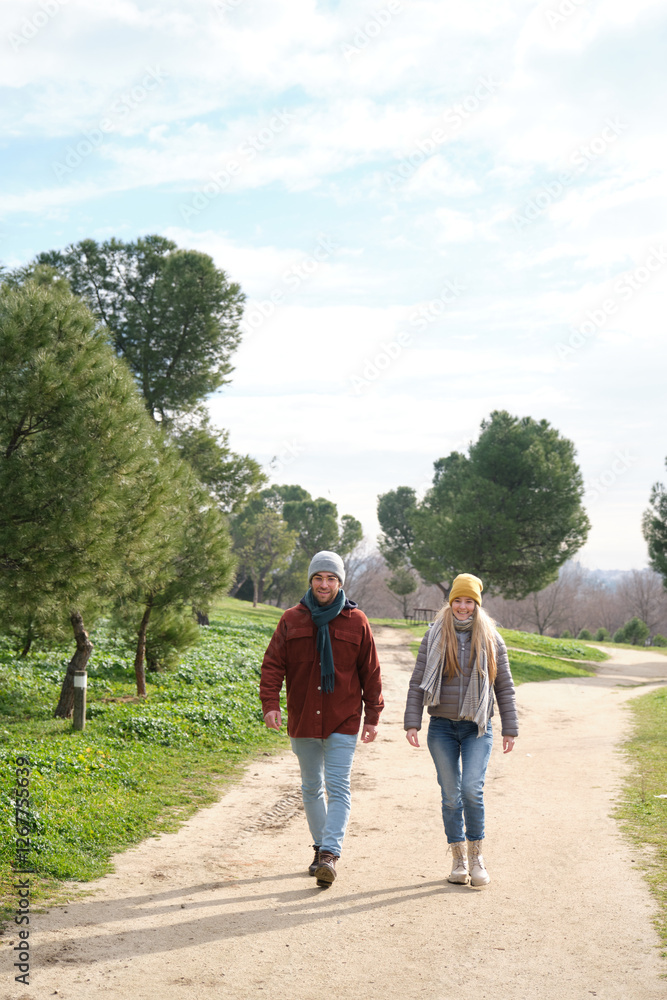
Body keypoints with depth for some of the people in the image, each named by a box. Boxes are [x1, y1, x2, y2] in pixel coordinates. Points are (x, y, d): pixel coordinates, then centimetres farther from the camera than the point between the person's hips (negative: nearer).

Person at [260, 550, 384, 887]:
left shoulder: (356, 622, 0)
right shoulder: (291, 620, 2)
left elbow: (370, 673, 4)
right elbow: (273, 664, 0)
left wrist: (372, 716, 2)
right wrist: (270, 703, -13)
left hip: (342, 722, -2)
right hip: (302, 721, 3)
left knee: (338, 788, -11)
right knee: (311, 788, 14)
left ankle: (329, 853, -14)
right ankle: (321, 847, 27)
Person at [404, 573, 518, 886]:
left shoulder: (491, 639, 4)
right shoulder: (434, 637, 4)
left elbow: (504, 687, 8)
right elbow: (418, 682, 4)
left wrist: (510, 729, 4)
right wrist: (412, 723, -4)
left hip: (477, 728, -1)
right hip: (442, 727, 1)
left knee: (472, 790, -14)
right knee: (450, 796, 4)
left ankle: (476, 857, 3)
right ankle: (459, 860, 16)